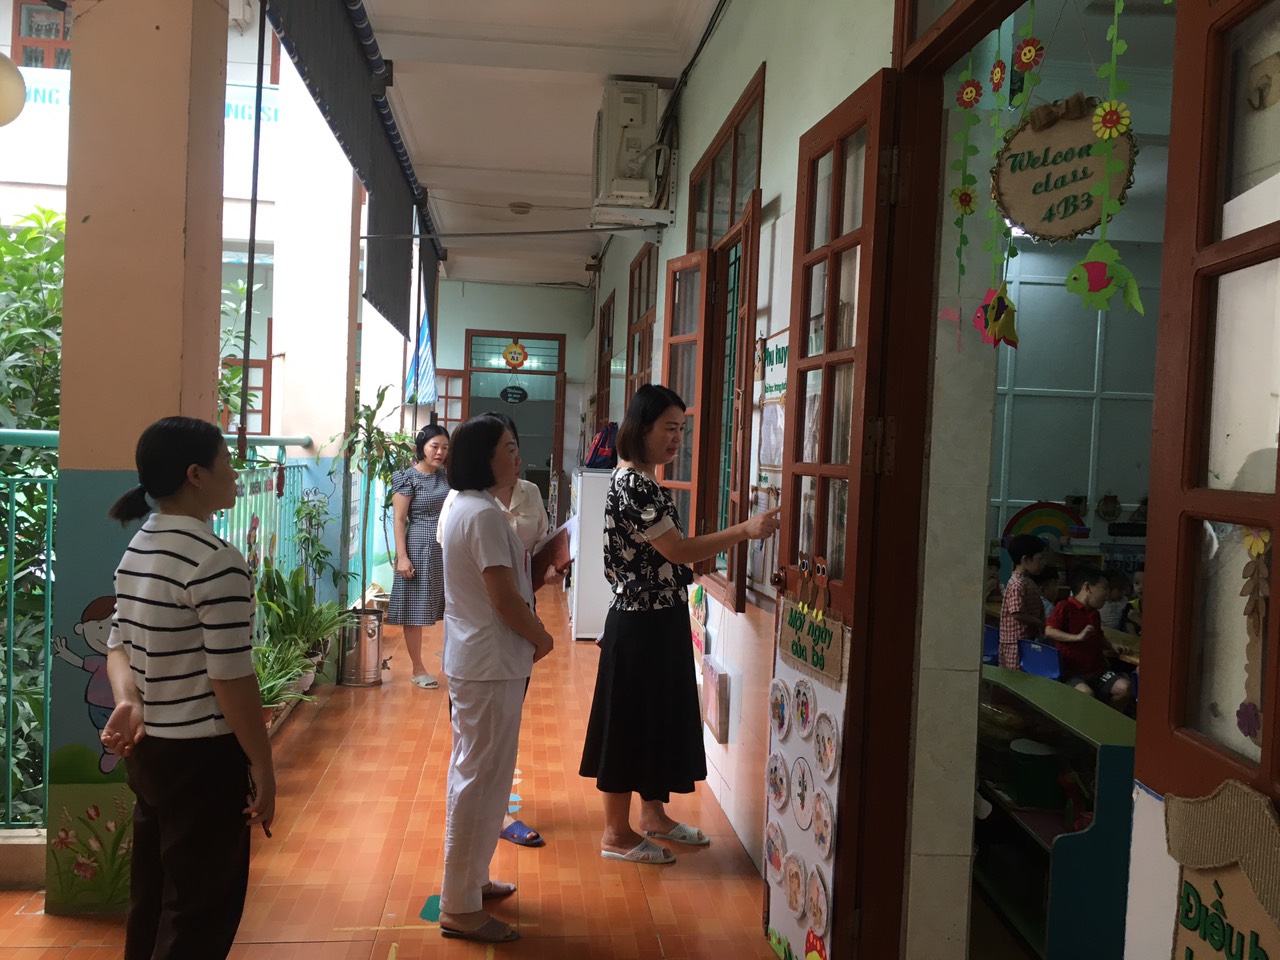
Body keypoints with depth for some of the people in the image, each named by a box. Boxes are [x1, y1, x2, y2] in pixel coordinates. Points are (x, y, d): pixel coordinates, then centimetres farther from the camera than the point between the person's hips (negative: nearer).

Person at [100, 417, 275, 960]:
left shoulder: (137, 550, 7)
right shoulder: (215, 560, -21)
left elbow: (120, 644, 10)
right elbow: (231, 681, -21)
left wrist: (128, 701, -8)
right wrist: (263, 769, -13)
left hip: (147, 751, 9)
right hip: (202, 757, -9)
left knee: (151, 901, 21)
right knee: (201, 915, 5)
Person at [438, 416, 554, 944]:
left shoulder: (461, 507, 11)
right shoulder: (486, 514, -20)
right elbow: (505, 600, -22)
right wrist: (541, 638, -7)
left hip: (469, 659, 11)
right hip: (492, 664, -11)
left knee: (473, 773, 20)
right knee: (483, 779, -2)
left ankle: (469, 877, 34)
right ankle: (460, 908, 7)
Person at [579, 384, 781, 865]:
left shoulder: (644, 481, 12)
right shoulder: (631, 484, -20)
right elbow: (678, 550, -23)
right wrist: (745, 530, -26)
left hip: (660, 621, 10)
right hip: (640, 624, -10)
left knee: (659, 717, 18)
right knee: (630, 722, 1)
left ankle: (654, 815, 33)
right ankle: (616, 834, 14)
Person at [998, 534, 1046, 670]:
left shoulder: (1030, 583, 13)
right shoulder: (1017, 584, -18)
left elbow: (1037, 611, 18)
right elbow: (1017, 614, -23)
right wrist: (1041, 624, -12)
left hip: (1029, 640, 10)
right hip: (1016, 643, -10)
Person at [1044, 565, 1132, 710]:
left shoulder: (1095, 613, 16)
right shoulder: (1065, 608, -10)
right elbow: (1049, 631, -21)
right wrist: (1078, 637, -28)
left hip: (1097, 670, 7)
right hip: (1072, 672, -7)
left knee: (1123, 687, -14)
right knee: (1086, 694, -34)